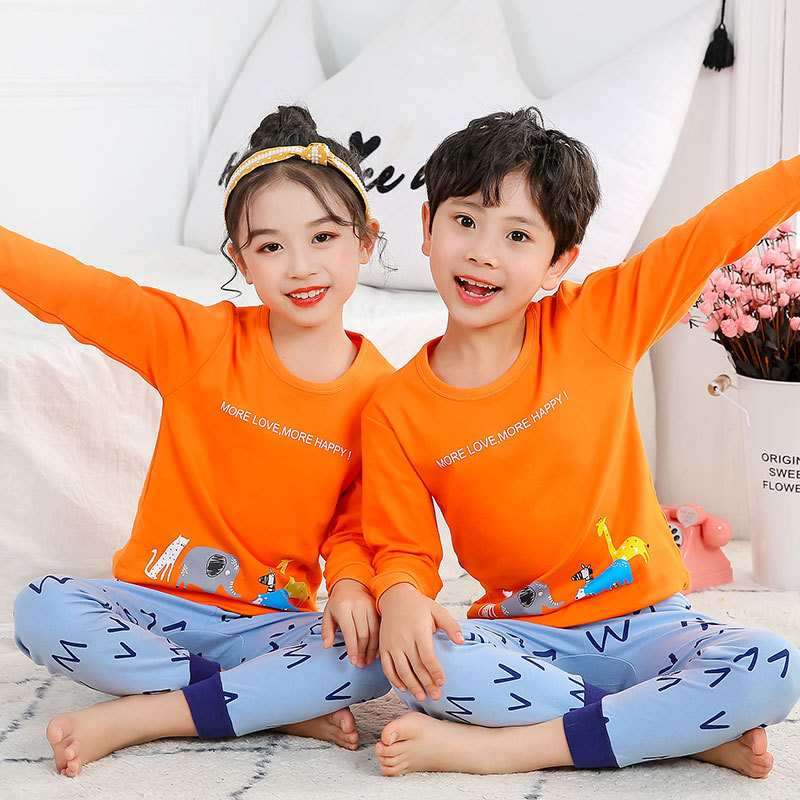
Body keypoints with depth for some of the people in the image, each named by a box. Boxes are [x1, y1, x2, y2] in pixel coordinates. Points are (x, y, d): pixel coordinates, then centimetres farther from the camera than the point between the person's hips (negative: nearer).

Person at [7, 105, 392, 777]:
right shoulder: (203, 340, -4)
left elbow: (359, 524, 5)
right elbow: (72, 292, -11)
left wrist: (350, 583, -17)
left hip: (273, 620, 0)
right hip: (158, 605, 0)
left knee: (381, 653, -29)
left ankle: (138, 717, -22)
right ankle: (280, 705, -19)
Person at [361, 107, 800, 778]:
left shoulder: (595, 325, -4)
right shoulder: (396, 411, -4)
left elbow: (723, 225, -3)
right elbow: (403, 549, 0)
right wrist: (402, 598, -23)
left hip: (645, 621, 1)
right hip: (525, 638, -1)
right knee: (422, 665, -33)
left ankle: (503, 748, -22)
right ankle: (693, 731, -21)